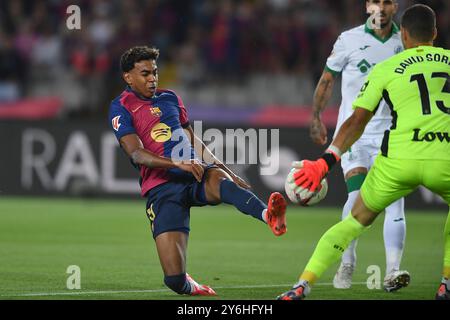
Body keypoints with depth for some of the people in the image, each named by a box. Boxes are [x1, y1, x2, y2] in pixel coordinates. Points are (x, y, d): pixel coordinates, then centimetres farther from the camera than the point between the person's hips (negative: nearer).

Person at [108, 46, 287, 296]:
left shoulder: (169, 98, 22)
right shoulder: (122, 108, 3)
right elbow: (137, 154, -11)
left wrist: (228, 171, 29)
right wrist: (180, 164, -24)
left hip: (196, 174, 4)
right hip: (162, 188, -4)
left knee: (221, 181, -38)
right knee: (174, 280, -15)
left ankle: (269, 215, -66)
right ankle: (189, 287, 22)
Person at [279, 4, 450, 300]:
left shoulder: (385, 69, 11)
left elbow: (357, 121, 6)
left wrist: (326, 161, 6)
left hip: (398, 158, 0)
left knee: (357, 220, 17)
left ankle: (302, 286, 7)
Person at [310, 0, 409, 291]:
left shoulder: (404, 44, 6)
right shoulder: (350, 40, -1)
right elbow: (328, 79, 10)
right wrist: (316, 117, 10)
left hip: (390, 133, 2)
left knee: (395, 200, -11)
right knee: (358, 194, -16)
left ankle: (393, 271, -14)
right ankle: (347, 263, 4)